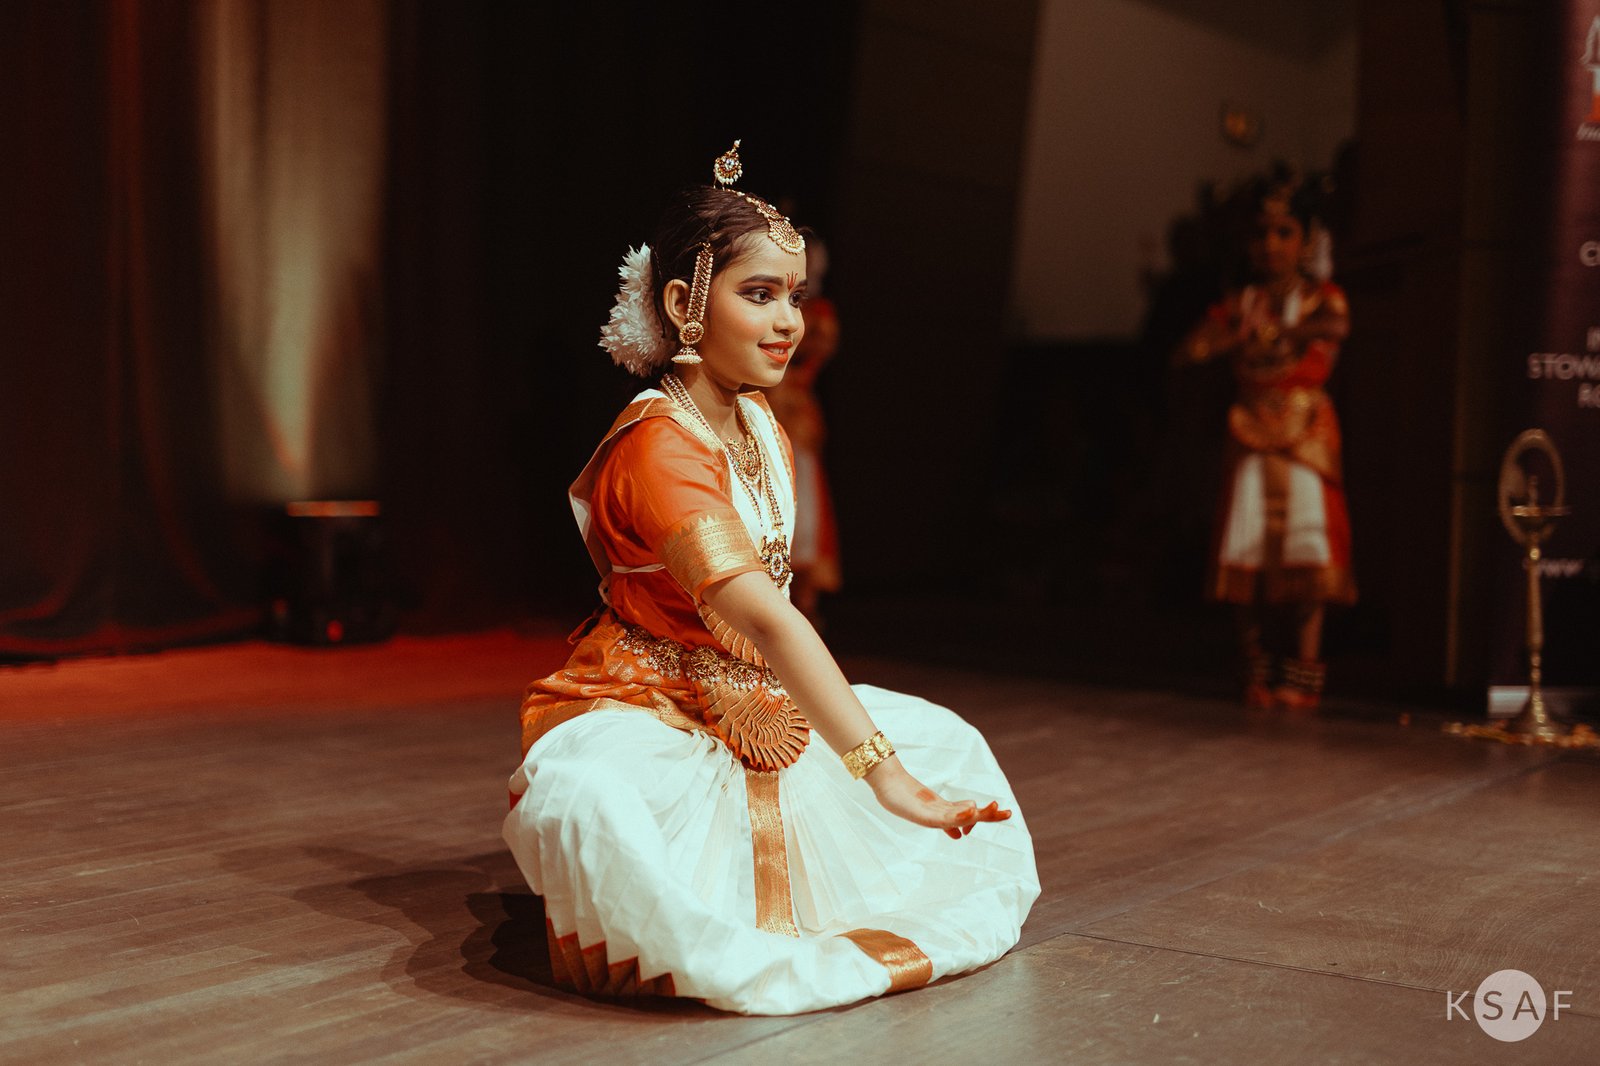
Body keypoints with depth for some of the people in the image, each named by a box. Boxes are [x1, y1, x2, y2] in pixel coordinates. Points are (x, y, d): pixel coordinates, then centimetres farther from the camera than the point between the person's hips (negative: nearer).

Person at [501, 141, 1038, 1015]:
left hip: (746, 706, 9)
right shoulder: (658, 449, -26)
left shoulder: (759, 423, 3)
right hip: (640, 713, -9)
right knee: (591, 802, -42)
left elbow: (766, 618, 8)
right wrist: (880, 770, -42)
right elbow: (767, 619, -37)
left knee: (944, 741, 8)